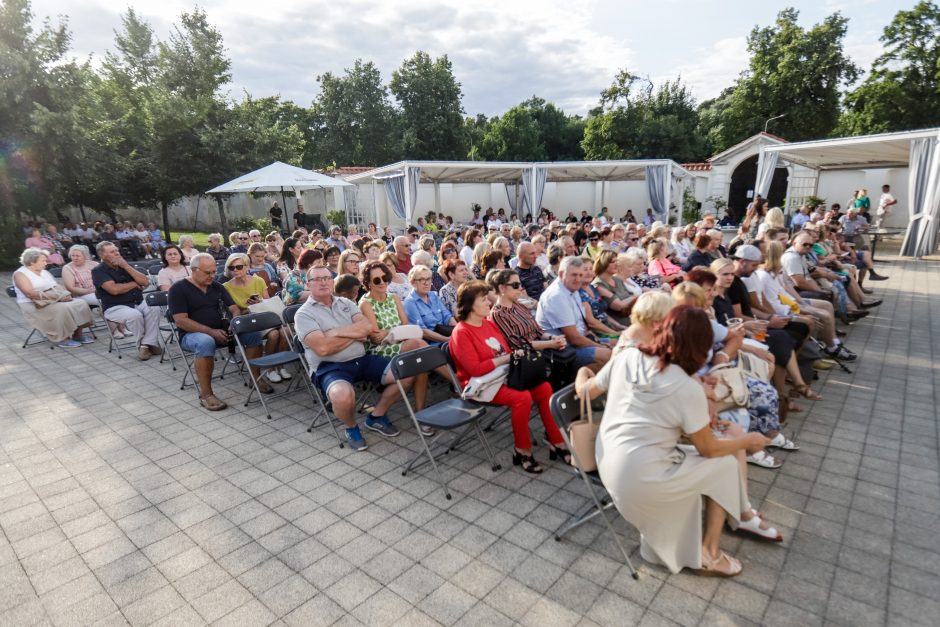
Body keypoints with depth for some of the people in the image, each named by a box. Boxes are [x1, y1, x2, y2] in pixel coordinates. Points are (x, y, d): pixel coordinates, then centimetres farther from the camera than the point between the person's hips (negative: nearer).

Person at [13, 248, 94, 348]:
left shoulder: (45, 272, 18)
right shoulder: (20, 274, -6)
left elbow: (57, 287, 14)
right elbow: (30, 293, -19)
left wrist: (64, 295, -10)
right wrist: (57, 297, -23)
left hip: (56, 301, 7)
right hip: (33, 306, -7)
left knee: (81, 303, -15)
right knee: (63, 308, -34)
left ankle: (78, 334, -11)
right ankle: (62, 338, -21)